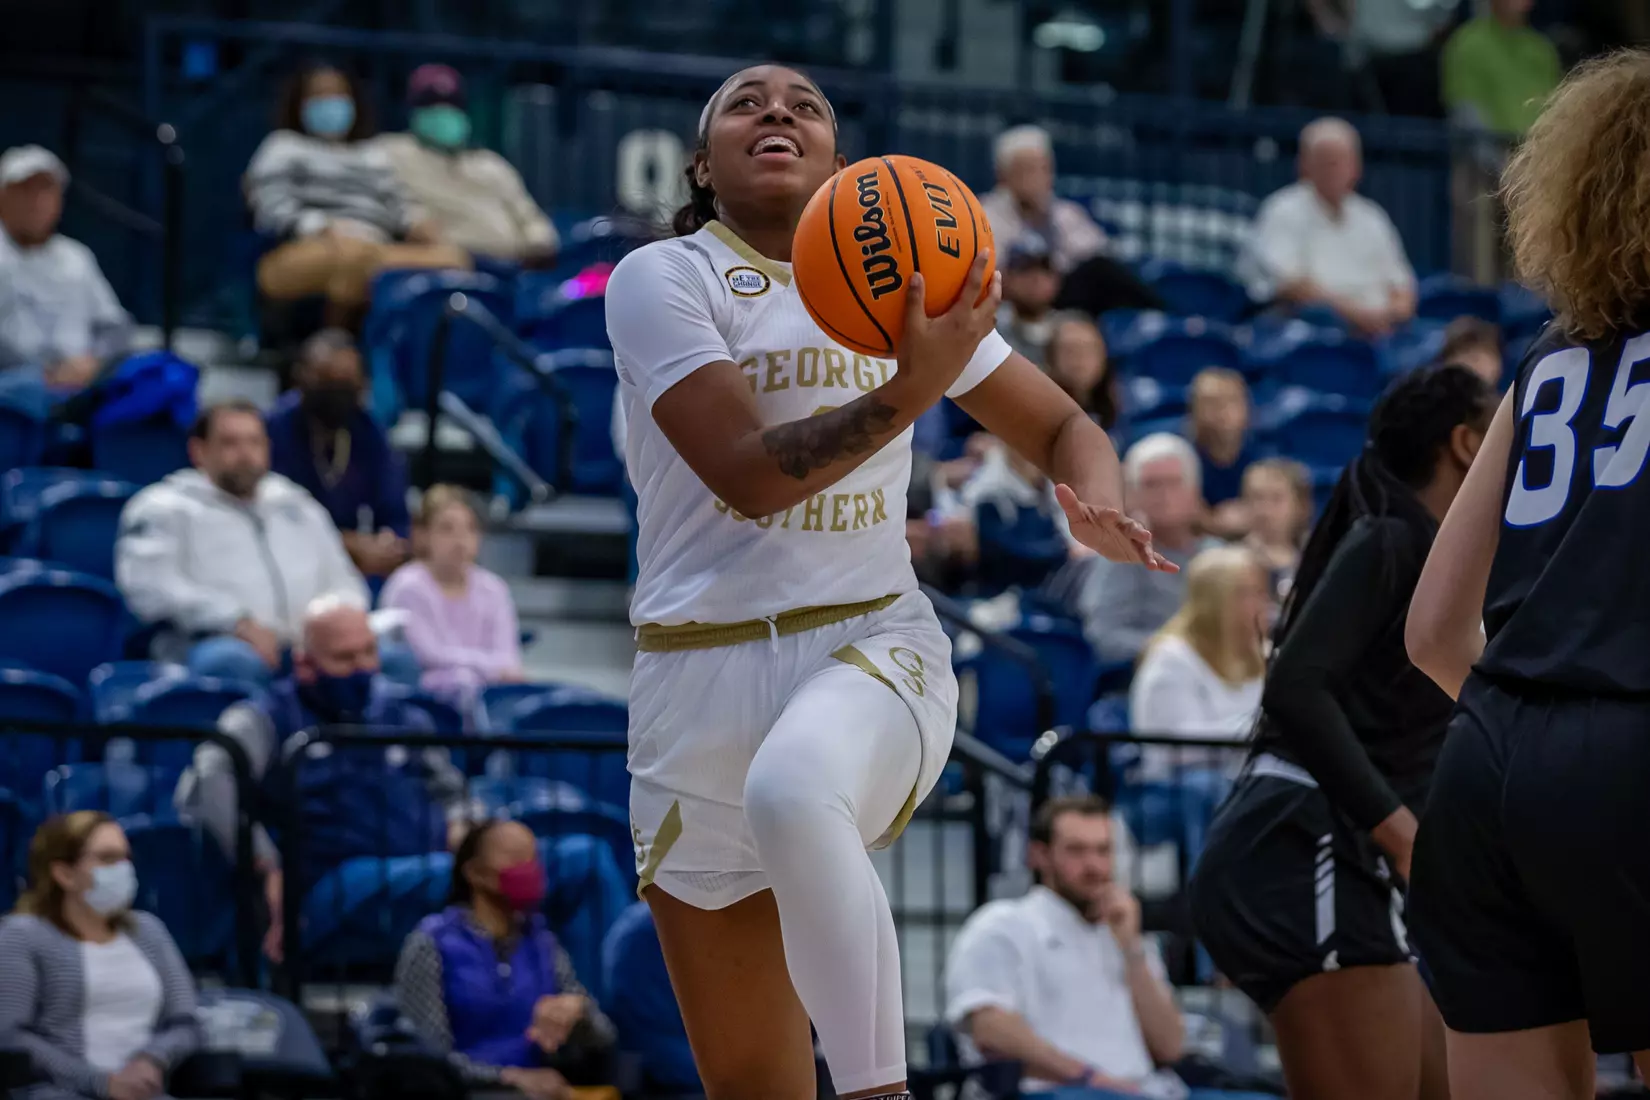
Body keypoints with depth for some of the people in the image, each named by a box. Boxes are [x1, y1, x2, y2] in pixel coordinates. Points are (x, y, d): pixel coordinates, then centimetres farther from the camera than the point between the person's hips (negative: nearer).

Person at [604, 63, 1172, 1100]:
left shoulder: (904, 283, 10)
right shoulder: (661, 278, -1)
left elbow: (1063, 426, 18)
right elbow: (747, 474, -13)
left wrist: (1098, 505, -5)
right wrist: (914, 387, -23)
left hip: (873, 645, 0)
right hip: (700, 673, 0)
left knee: (792, 793, -39)